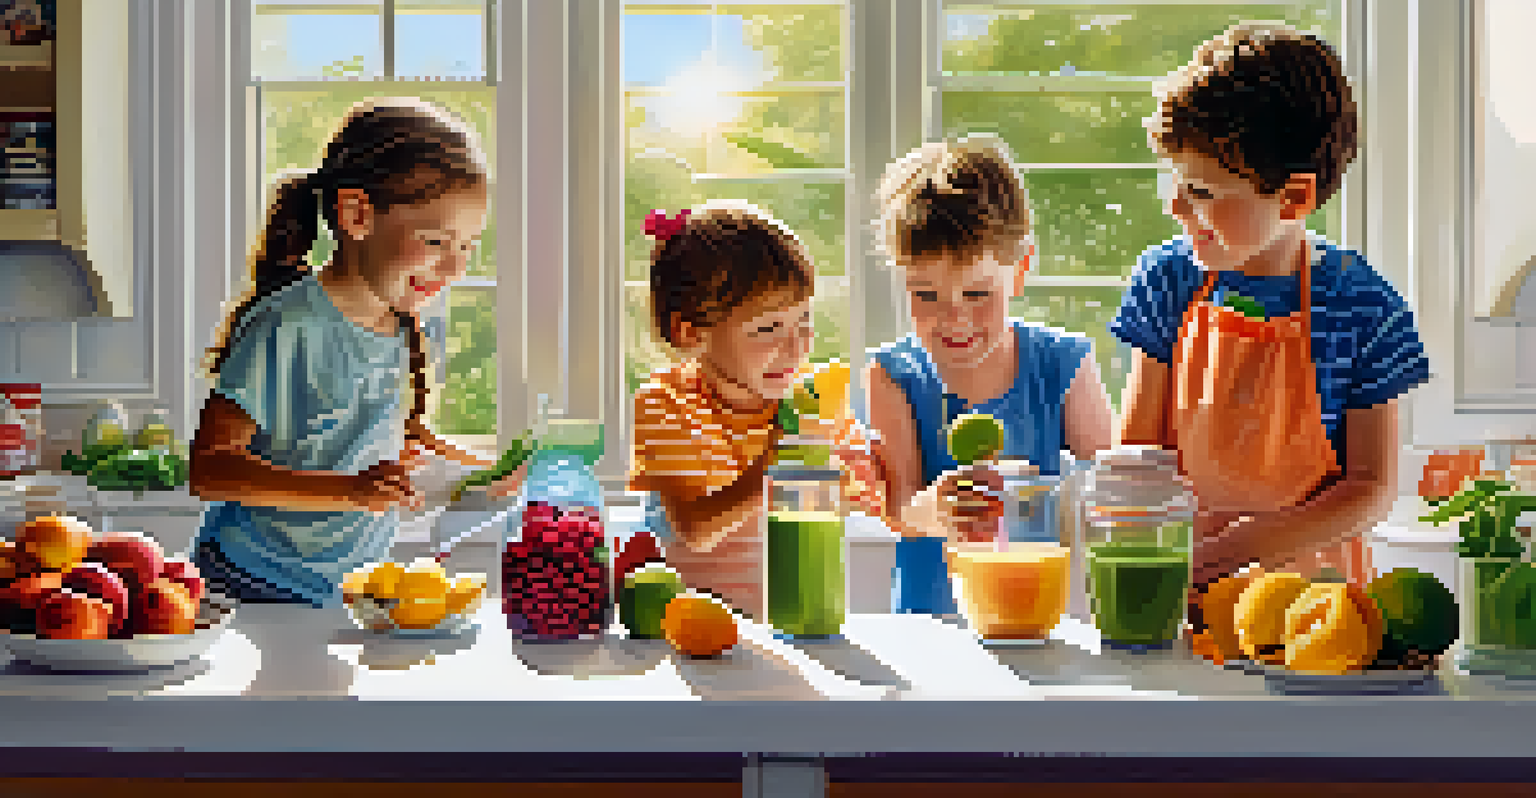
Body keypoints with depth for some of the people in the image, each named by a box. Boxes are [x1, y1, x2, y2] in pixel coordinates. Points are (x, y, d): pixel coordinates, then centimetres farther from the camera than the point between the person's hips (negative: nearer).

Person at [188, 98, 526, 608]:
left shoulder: (402, 327, 4)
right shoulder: (285, 327, -19)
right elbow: (208, 468, -24)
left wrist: (478, 470, 5)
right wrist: (351, 492, -34)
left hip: (354, 592, 6)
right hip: (255, 587, -6)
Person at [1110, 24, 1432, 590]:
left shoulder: (1365, 309, -7)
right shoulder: (1168, 278, 0)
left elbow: (1374, 487, -5)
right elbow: (1137, 452, 4)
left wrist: (1231, 552, -14)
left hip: (1309, 579, -1)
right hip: (1182, 582, 1)